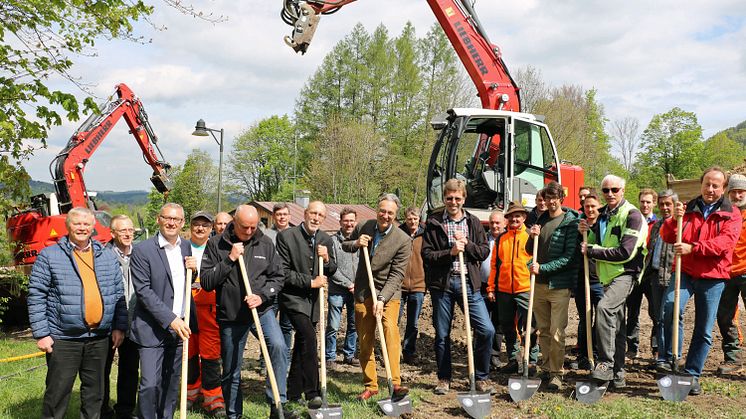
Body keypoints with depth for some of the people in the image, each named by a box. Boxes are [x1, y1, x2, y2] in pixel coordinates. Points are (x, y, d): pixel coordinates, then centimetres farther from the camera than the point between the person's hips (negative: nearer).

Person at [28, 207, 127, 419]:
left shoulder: (108, 256, 9)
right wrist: (41, 333, -9)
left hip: (99, 337, 4)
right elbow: (36, 296, -4)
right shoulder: (49, 256, -2)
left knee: (94, 391, 14)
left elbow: (118, 294, 11)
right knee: (58, 392, 3)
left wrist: (119, 327, 5)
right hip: (63, 338, -3)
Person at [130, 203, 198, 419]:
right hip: (153, 329, -5)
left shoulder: (186, 246, 8)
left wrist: (193, 269, -3)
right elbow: (143, 290, -15)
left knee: (171, 383, 15)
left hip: (179, 327, 5)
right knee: (150, 384, -7)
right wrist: (170, 319, -20)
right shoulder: (142, 250, -10)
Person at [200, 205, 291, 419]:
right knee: (231, 372, 9)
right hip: (230, 315, 0)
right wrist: (229, 259, -16)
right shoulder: (216, 244, -4)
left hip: (262, 309, 0)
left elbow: (278, 277, 4)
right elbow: (206, 282, -8)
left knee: (278, 346, -25)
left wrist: (262, 296, -13)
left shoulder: (265, 243, 1)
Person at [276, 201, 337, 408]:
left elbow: (332, 271, 10)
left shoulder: (325, 239, 5)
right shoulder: (286, 236, -12)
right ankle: (312, 393, -17)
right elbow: (282, 272, -14)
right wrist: (310, 281, -17)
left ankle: (294, 393, 26)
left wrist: (326, 259, -12)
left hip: (312, 300, 6)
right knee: (309, 337, -23)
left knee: (301, 345, 14)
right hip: (293, 297, -6)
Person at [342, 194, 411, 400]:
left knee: (390, 328, -26)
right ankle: (370, 385, 20)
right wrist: (355, 243, -9)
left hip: (388, 293, -3)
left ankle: (395, 384, -26)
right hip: (363, 293, 4)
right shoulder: (363, 227, -2)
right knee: (365, 341, 7)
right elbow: (345, 245, 15)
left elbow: (396, 275, -15)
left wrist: (382, 299, -24)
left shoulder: (403, 240, -14)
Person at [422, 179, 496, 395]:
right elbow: (426, 254, -4)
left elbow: (484, 251, 6)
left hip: (468, 282, 1)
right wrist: (450, 252, -16)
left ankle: (481, 377, 11)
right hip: (442, 283, -1)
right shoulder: (434, 222, 2)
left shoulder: (473, 222, 9)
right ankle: (444, 379, 24)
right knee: (442, 335, 8)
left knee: (487, 330, -7)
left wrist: (466, 244, -10)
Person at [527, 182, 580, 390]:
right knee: (543, 330, 13)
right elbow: (530, 251, 18)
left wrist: (542, 268, -18)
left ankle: (557, 373, 6)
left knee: (557, 332, -5)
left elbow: (569, 256, -13)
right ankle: (546, 368, 24)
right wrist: (532, 237, -3)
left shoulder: (571, 222, -7)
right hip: (539, 284, 6)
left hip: (559, 285, -6)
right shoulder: (541, 220, 12)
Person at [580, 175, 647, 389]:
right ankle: (618, 375, 22)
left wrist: (592, 251, -14)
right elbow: (593, 244, 19)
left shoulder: (632, 215, -11)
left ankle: (606, 363, -23)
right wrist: (585, 233, -2)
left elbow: (625, 252, -20)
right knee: (616, 324, 13)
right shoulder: (600, 215, 12)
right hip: (607, 275, 8)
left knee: (604, 307, -30)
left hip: (625, 273, -8)